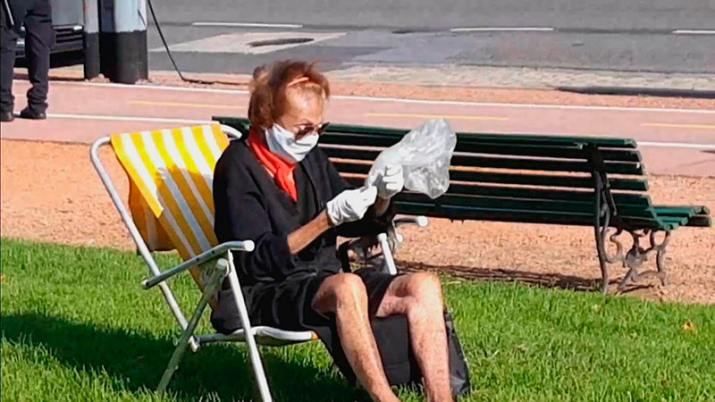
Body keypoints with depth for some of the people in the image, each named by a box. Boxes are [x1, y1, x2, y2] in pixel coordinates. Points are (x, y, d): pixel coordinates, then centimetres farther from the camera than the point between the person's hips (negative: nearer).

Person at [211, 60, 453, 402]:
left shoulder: (310, 157, 12)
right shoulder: (238, 166, -9)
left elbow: (360, 226, 21)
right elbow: (258, 259, -18)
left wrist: (382, 198, -1)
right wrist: (327, 219, -25)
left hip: (322, 281, 7)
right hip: (263, 296, -7)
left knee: (423, 286, -14)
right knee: (347, 287, -38)